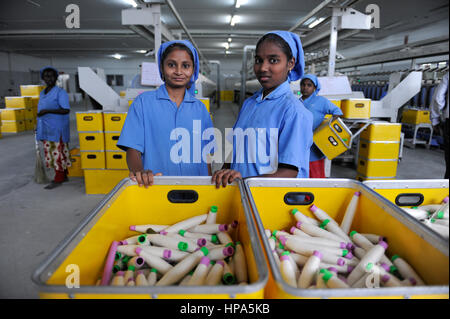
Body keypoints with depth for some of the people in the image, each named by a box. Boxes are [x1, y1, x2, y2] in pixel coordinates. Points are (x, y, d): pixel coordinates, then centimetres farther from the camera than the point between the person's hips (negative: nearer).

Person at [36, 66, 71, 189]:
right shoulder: (42, 93, 16)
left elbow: (66, 110, -16)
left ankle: (58, 179, 3)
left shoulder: (60, 92, -7)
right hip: (46, 129, 8)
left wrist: (47, 111, -22)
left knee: (58, 152, -4)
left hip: (57, 129, -8)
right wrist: (38, 125, 21)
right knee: (50, 152, 10)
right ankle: (63, 176, 19)